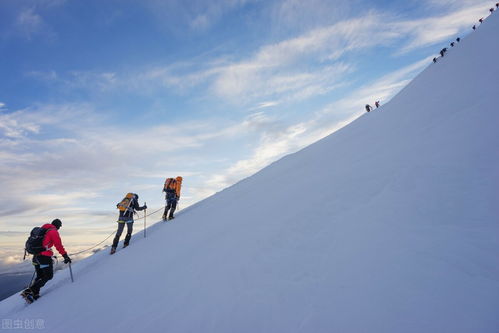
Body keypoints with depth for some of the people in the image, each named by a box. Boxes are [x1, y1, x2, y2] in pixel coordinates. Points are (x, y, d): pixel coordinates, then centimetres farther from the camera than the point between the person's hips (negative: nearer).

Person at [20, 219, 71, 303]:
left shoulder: (42, 229, 17)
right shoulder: (53, 231, -9)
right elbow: (59, 245, -13)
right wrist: (65, 256, -10)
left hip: (36, 256, 9)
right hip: (45, 257, -9)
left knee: (39, 276, 18)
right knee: (48, 276, 0)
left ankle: (35, 294, 12)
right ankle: (29, 291, -8)